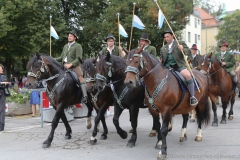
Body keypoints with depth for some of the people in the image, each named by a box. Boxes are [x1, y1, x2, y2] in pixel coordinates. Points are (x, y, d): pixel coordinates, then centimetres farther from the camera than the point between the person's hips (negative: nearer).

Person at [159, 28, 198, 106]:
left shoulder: (180, 43, 10)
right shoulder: (163, 48, 20)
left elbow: (189, 52, 1)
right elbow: (161, 59, 24)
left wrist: (183, 49, -20)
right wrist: (159, 61, -1)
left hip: (179, 66, -5)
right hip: (167, 67, 5)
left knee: (188, 75, -32)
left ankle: (192, 97, -22)